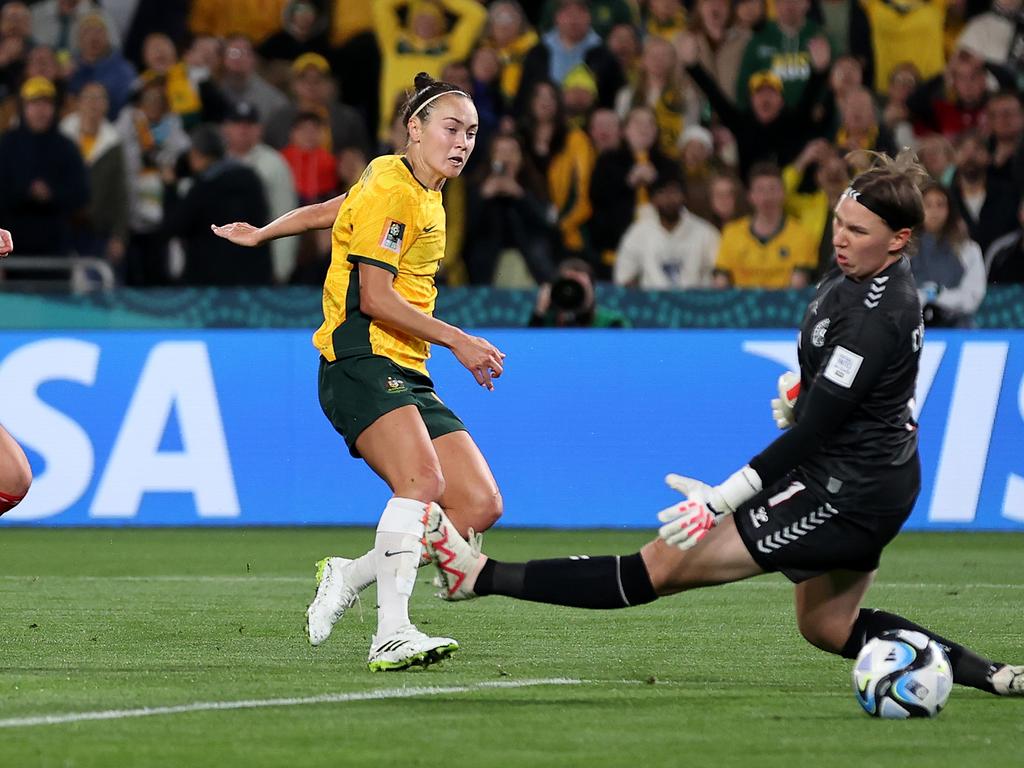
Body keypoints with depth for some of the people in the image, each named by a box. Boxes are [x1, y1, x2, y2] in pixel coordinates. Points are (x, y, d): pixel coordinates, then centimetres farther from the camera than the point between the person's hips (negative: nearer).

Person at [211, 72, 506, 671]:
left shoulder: (423, 191, 19)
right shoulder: (390, 190, -9)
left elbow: (328, 211, 33)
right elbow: (374, 299, -15)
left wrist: (261, 234, 47)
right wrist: (457, 341, -14)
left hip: (406, 375, 9)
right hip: (360, 361, -9)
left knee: (482, 506, -5)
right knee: (422, 479, -32)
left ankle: (349, 576, 8)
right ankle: (392, 635, -39)